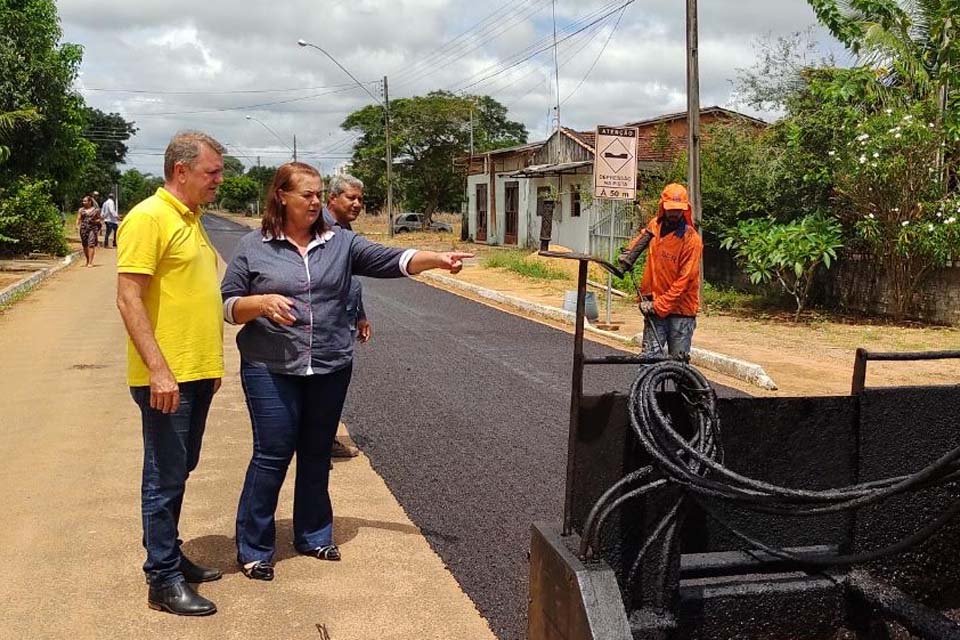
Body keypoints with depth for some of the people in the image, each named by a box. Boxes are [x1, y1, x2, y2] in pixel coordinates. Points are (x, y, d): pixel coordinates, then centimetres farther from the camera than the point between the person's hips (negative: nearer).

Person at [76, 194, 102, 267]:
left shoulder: (95, 210, 6)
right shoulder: (81, 210, 11)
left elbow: (99, 219, 12)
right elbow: (78, 219, 7)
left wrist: (95, 221, -9)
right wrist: (77, 226, -8)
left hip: (93, 228, -3)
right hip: (84, 228, 3)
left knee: (91, 244, -13)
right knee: (85, 245, 6)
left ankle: (90, 262, -16)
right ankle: (87, 261, 22)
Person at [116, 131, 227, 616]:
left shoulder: (190, 219, 14)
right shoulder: (148, 218, -14)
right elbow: (128, 299, -19)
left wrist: (212, 361, 21)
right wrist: (158, 369, -24)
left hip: (197, 373, 9)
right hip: (167, 377, -9)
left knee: (179, 473, 18)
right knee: (165, 478, 0)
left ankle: (172, 557, 31)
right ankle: (164, 580, 10)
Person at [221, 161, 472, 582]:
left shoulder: (340, 242, 4)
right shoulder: (253, 247, -1)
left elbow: (390, 260, -5)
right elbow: (228, 306, 0)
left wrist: (437, 260, -20)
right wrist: (263, 302, -19)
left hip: (330, 369, 3)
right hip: (271, 370, -3)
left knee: (317, 455, 14)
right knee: (272, 455, -1)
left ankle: (313, 535, 30)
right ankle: (253, 549, 13)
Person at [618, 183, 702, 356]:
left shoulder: (692, 239, -12)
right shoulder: (655, 225, 4)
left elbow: (683, 281, -15)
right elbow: (643, 236, 32)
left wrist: (659, 305, -17)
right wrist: (629, 253, 16)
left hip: (680, 311, -4)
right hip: (654, 307, 4)